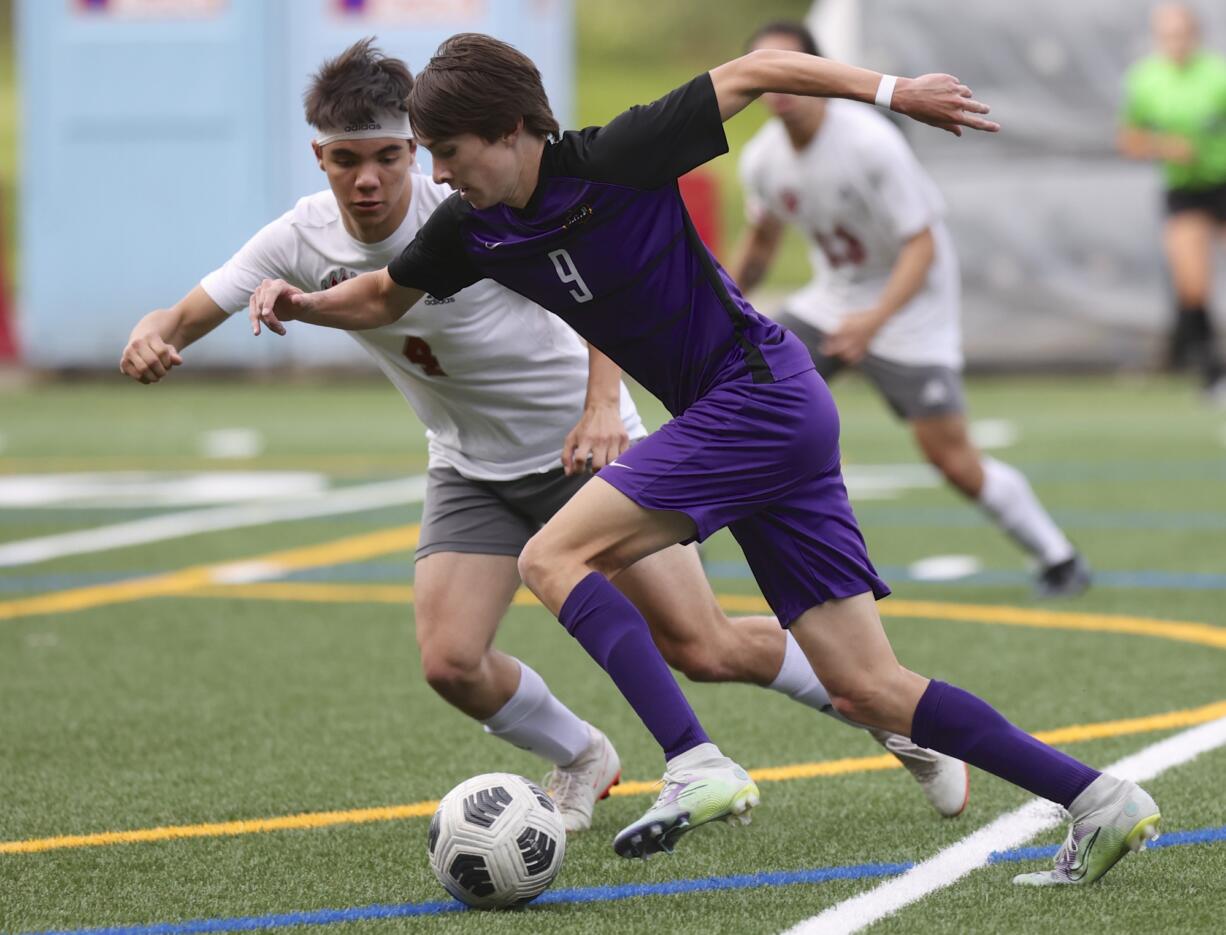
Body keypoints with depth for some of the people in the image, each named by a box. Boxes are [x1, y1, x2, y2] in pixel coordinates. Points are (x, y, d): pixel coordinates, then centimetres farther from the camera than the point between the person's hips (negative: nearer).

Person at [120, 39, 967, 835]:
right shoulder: (303, 241, -12)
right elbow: (186, 318, -9)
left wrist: (602, 404, -31)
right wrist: (152, 339, -34)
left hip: (587, 444, -4)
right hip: (473, 470, 4)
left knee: (702, 649, -7)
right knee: (451, 662, -15)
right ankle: (582, 761, 16)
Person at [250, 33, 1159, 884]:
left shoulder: (610, 159, -15)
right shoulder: (471, 229, 6)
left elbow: (756, 70, -9)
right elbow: (385, 296, 23)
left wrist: (891, 90, -14)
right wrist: (304, 302, 4)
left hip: (759, 394, -8)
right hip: (763, 421, 8)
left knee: (554, 558, -13)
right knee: (868, 690, 3)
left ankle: (696, 766, -23)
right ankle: (1100, 798, 3)